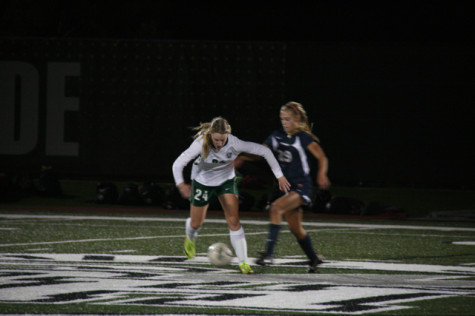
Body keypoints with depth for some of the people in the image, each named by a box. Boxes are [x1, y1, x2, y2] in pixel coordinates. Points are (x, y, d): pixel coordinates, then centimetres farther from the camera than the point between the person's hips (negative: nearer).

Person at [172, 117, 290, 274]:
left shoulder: (234, 144, -31)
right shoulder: (201, 144, -33)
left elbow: (264, 151, -22)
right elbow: (178, 164, -33)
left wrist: (279, 176, -20)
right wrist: (181, 184, -51)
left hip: (226, 180, 0)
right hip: (202, 182, 0)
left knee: (234, 221, -12)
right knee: (196, 223, 10)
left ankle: (243, 262, -6)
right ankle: (190, 237, 48)